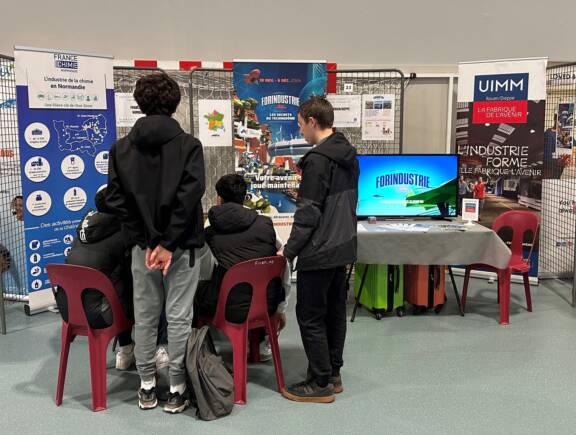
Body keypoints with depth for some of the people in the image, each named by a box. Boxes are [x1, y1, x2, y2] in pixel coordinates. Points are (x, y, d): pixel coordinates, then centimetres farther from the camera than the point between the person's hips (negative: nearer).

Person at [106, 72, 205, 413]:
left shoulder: (121, 148, 3)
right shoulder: (189, 145, -6)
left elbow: (117, 200, -3)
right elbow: (190, 195, -16)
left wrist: (145, 241, -3)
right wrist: (169, 243, -13)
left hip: (143, 245, 3)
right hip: (181, 245, -3)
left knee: (144, 317, 13)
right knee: (179, 318, 5)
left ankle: (147, 386, 24)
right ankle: (177, 390, 13)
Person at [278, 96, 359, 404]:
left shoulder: (317, 160, -18)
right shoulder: (349, 155, 10)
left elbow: (308, 214, -19)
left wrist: (289, 250, -11)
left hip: (319, 252, -9)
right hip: (343, 248, 9)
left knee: (310, 316, 1)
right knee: (335, 312, 15)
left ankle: (320, 384, 9)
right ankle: (333, 374, 26)